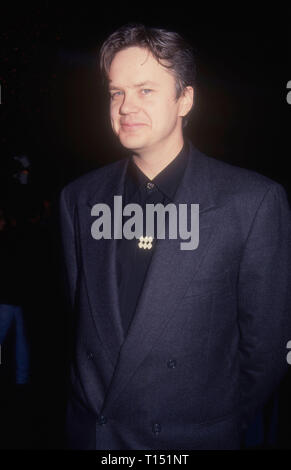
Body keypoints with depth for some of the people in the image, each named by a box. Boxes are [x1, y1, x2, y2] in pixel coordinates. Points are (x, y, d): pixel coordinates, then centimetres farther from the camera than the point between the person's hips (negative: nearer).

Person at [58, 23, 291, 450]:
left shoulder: (256, 201, -15)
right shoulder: (78, 198, -3)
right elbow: (77, 315, 4)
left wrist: (221, 422, -1)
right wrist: (90, 407, 3)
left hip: (195, 437, -3)